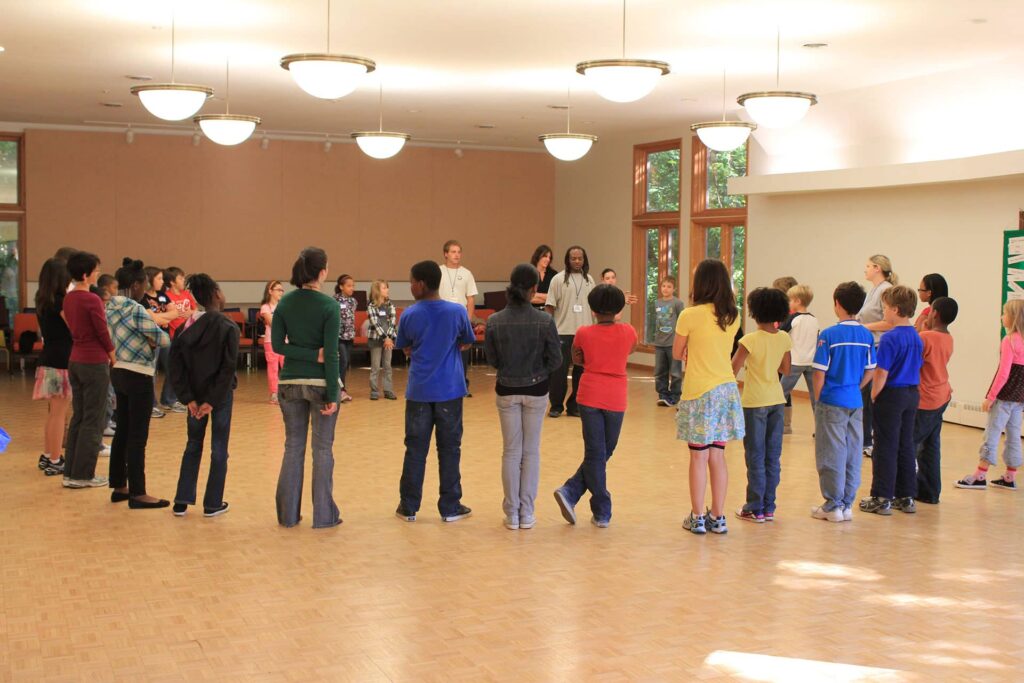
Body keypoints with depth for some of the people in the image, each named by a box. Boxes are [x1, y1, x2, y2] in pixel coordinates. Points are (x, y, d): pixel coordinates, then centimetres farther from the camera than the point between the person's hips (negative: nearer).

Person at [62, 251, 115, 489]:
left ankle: (70, 472, 17)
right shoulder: (92, 300, -16)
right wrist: (114, 359, 1)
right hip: (94, 363, -8)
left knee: (78, 417, 14)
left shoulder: (68, 298, 7)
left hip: (75, 360, 8)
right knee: (93, 421, 0)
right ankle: (83, 475, 4)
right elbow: (103, 333, -12)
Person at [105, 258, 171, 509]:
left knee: (122, 432, 15)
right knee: (137, 436, -3)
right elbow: (163, 339, -18)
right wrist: (153, 338, 3)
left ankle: (119, 487, 23)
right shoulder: (136, 309, -18)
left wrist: (145, 337, -6)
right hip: (138, 376, -9)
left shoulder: (111, 307, 8)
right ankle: (138, 494, 1)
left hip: (119, 373, 9)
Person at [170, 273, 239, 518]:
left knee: (193, 445, 17)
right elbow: (228, 367, -17)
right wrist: (213, 401, -13)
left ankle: (181, 502, 16)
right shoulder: (228, 327, -12)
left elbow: (176, 363, -4)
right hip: (220, 394, -4)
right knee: (219, 449, 7)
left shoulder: (188, 326, -1)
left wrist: (188, 398, -4)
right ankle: (213, 504, 12)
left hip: (196, 393, 4)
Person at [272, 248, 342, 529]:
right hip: (320, 382, -4)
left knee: (293, 447, 12)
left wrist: (312, 355, -6)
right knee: (322, 448, 5)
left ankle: (288, 513, 16)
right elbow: (331, 353, -15)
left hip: (290, 382, 4)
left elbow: (278, 345, -2)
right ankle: (323, 514, 9)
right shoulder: (329, 306, -12)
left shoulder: (284, 303, 1)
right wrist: (332, 395, -13)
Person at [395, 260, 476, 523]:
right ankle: (450, 507, 12)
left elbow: (405, 347, 7)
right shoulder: (457, 311, -5)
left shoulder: (410, 315, -5)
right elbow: (467, 343, 9)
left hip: (418, 391, 0)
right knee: (449, 449, 7)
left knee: (415, 449, 8)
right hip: (449, 391, 0)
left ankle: (409, 507, 15)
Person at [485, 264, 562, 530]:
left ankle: (512, 514, 15)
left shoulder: (494, 321, -11)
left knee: (511, 452, 12)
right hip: (536, 391, -1)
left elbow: (491, 360, -2)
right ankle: (526, 513, 14)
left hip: (506, 391, 1)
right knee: (531, 452, 11)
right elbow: (556, 361, -10)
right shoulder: (544, 321, -15)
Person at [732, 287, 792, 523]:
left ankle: (755, 509, 7)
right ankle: (769, 508, 16)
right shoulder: (784, 339, 0)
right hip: (776, 400, 5)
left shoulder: (750, 340, -14)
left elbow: (732, 371, -15)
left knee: (755, 456, 3)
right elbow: (786, 370, 9)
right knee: (773, 456, 11)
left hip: (755, 402, -5)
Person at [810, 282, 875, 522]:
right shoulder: (867, 336, 1)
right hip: (856, 402, 5)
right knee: (852, 454, 11)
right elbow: (870, 372, 6)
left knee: (831, 455, 4)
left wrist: (817, 399, 1)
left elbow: (820, 373, -12)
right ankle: (847, 504, 18)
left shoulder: (829, 335, -13)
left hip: (832, 403, -5)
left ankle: (833, 505, 9)